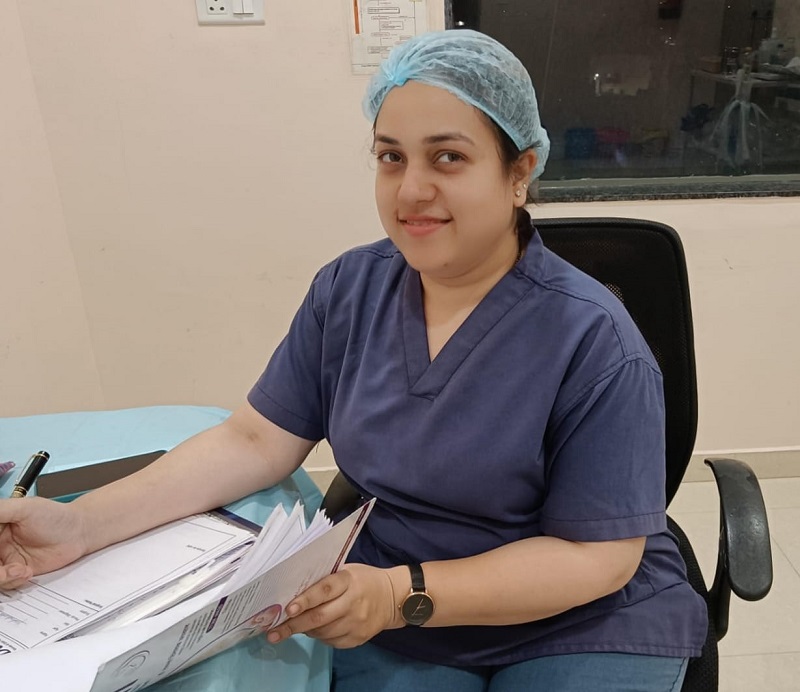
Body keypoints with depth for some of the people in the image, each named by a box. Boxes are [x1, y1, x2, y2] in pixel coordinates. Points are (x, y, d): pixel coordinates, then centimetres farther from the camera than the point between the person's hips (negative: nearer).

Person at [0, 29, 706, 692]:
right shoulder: (349, 287, -3)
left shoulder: (594, 341, -18)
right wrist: (81, 524, -13)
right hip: (392, 629, 3)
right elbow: (255, 440, -2)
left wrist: (404, 593, -26)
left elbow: (597, 556, -15)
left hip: (585, 626, -2)